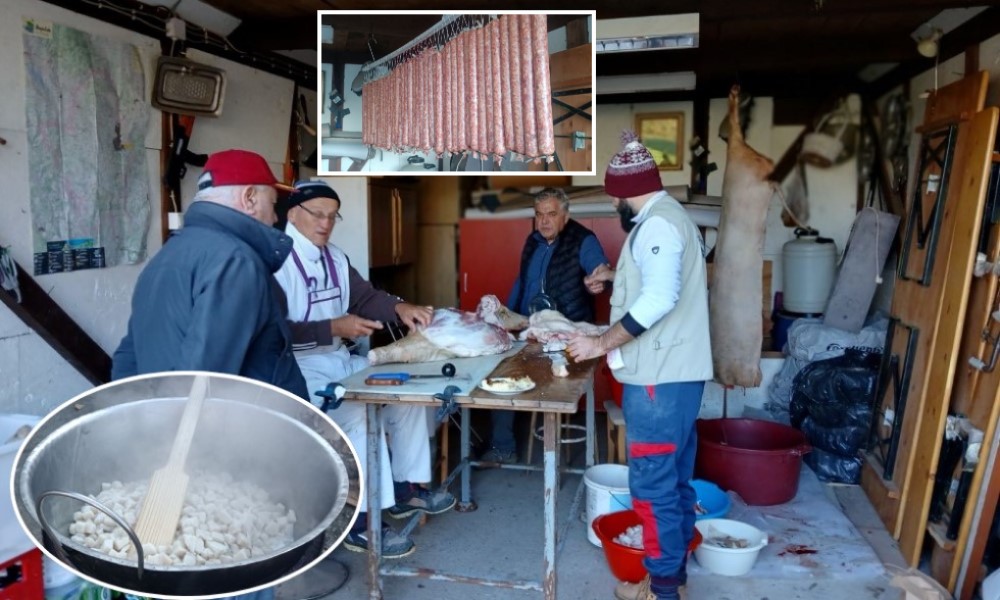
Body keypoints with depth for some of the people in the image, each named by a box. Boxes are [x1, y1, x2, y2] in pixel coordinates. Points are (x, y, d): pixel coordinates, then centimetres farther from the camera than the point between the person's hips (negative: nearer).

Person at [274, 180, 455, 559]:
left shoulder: (334, 257, 12)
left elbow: (364, 296, 11)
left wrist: (399, 308, -10)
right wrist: (334, 328, -27)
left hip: (338, 360, 9)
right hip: (298, 368, -9)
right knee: (363, 415, -28)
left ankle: (406, 488, 14)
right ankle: (364, 525, -16)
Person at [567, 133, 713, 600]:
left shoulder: (656, 224, -17)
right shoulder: (668, 215, 17)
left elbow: (660, 297, -30)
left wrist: (603, 342, -25)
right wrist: (618, 275, 26)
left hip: (660, 377, -11)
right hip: (676, 371, 11)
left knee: (652, 481, 0)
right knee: (675, 477, 18)